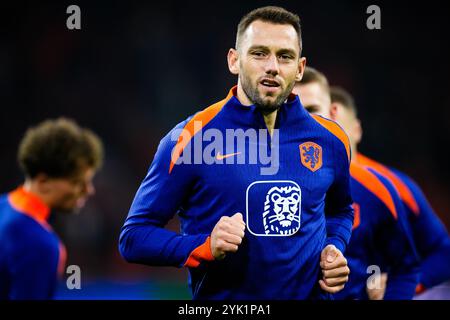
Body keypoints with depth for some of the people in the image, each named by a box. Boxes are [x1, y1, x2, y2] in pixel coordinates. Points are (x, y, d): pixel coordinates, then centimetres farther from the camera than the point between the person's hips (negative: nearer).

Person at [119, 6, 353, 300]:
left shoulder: (330, 140, -1)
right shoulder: (191, 137, -13)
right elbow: (134, 237, -10)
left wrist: (335, 248, -1)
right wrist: (206, 247, -25)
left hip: (311, 293, 3)